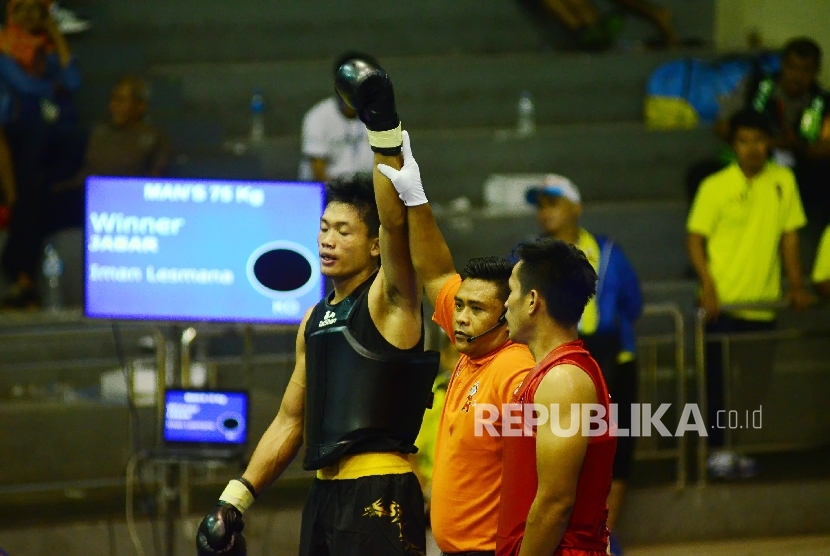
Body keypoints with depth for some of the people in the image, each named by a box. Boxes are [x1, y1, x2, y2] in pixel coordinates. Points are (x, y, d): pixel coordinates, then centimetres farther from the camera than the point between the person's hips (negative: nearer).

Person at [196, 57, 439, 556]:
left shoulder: (388, 302, -3)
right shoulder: (315, 320, 19)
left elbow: (395, 222, -21)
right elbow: (291, 420, 22)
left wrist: (384, 130, -30)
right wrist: (236, 498, 17)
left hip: (379, 496, -8)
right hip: (325, 494, 8)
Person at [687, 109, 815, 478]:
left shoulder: (783, 181, 4)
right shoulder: (715, 187, -6)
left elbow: (789, 235, 10)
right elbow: (695, 239, -5)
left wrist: (796, 284, 3)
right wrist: (708, 287, -16)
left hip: (763, 303, 3)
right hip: (723, 304, -3)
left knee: (757, 379, 5)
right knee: (720, 379, -2)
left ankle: (743, 449, 15)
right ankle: (719, 449, 6)